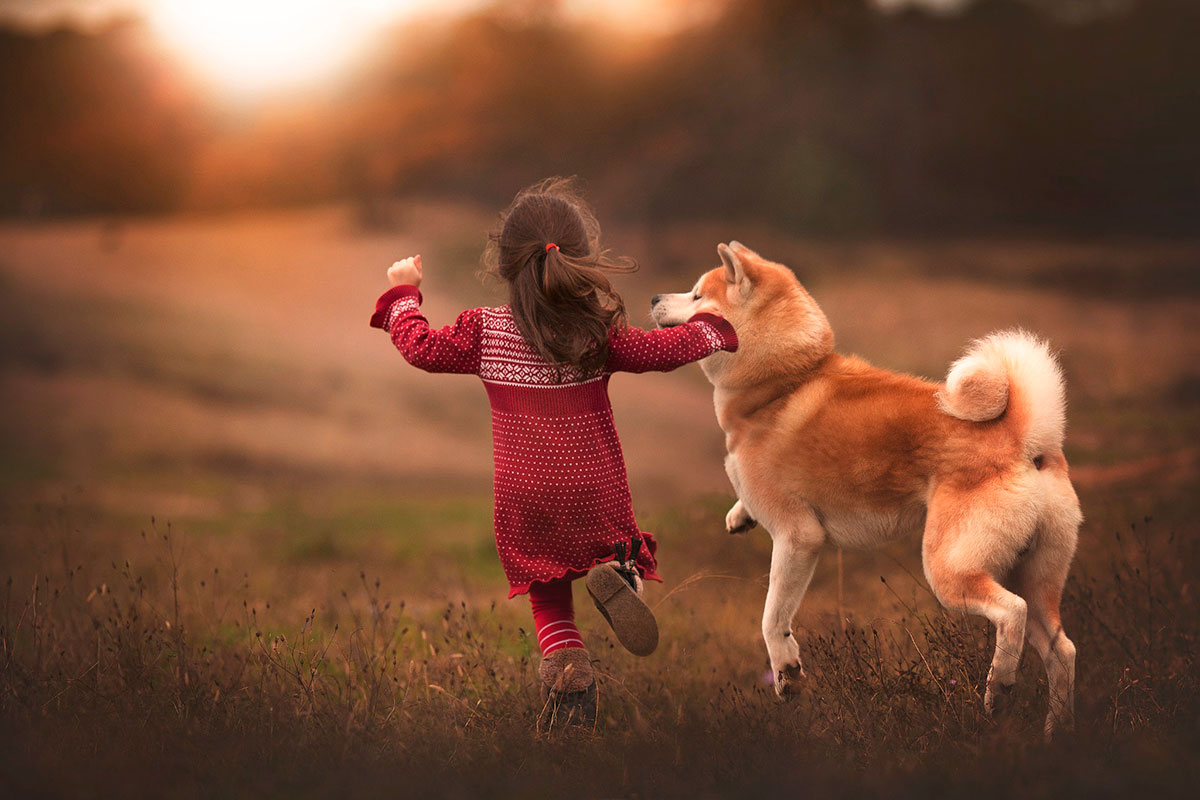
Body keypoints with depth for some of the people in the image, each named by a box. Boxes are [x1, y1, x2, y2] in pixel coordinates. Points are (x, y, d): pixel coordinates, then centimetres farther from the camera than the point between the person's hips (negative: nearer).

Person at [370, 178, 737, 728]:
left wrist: (404, 292, 16)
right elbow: (661, 350, -6)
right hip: (596, 491, -1)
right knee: (617, 547, 24)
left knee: (548, 600, 13)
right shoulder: (600, 331, -10)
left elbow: (422, 347, 0)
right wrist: (711, 330, 12)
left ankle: (566, 663, -17)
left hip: (526, 501, 1)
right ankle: (615, 574, -14)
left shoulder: (485, 332, -8)